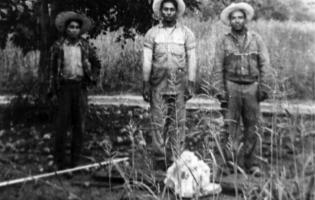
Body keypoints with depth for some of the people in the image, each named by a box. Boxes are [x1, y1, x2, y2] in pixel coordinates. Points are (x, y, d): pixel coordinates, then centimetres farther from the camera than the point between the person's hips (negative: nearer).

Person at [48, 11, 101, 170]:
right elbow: (52, 69, 5)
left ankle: (75, 159, 14)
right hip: (64, 86, -2)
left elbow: (96, 64, 19)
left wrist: (93, 78, 5)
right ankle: (60, 160, 4)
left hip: (80, 87, 2)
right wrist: (52, 91, 1)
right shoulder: (58, 46, 3)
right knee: (62, 123, -3)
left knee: (79, 124, 5)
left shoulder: (86, 46, 6)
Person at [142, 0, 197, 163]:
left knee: (178, 123, 1)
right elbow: (147, 61, 3)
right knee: (158, 121, -2)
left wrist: (191, 84, -5)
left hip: (179, 84, 0)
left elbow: (192, 60, 2)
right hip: (158, 84, 0)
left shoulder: (186, 33, 6)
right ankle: (159, 158, 5)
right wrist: (146, 84, -2)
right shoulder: (152, 33, 6)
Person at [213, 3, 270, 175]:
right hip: (231, 87, -1)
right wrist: (220, 91, -4)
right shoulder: (223, 42, 6)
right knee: (230, 126, -3)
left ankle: (251, 163, 10)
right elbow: (218, 69, 4)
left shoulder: (255, 39, 9)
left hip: (252, 87, 1)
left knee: (252, 126, 2)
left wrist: (263, 86, -2)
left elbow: (264, 64, 7)